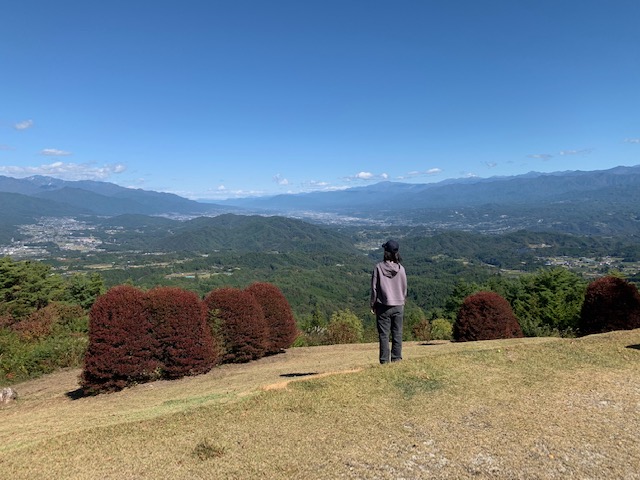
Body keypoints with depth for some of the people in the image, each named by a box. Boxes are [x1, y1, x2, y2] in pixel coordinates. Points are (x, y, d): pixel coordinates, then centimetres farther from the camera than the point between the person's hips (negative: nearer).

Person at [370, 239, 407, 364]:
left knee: (383, 334, 3)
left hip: (383, 305, -2)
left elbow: (374, 287, -4)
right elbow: (405, 288, 7)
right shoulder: (401, 268, -1)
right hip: (398, 306, 2)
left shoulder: (379, 267, -8)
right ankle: (396, 359, 12)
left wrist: (373, 304, 5)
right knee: (397, 334, 9)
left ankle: (384, 361, 4)